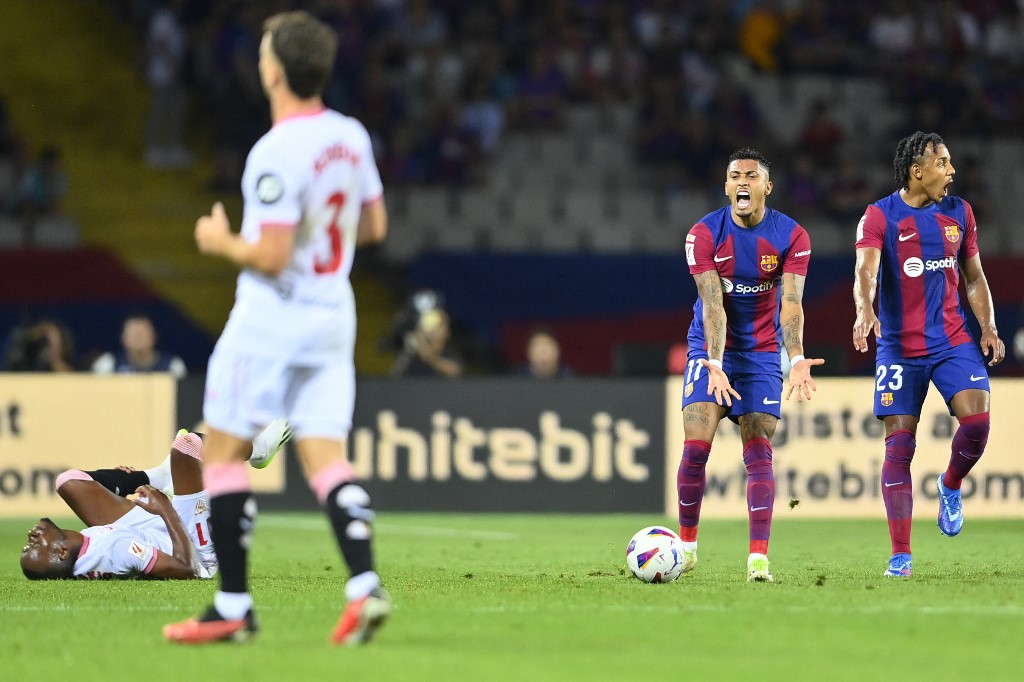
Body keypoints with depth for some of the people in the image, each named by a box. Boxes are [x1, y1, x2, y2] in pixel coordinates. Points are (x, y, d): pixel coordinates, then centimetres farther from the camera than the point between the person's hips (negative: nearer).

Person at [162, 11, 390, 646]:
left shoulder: (276, 154, -21)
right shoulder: (352, 136, 3)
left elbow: (271, 258, -22)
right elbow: (374, 225, 14)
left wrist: (223, 242, -4)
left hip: (272, 320, -7)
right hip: (333, 314, 7)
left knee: (224, 452, 4)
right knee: (326, 458, 5)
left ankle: (233, 606, 3)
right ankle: (365, 586, -13)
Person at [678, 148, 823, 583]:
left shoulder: (792, 237, -8)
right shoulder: (704, 235, -11)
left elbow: (791, 303, -17)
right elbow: (712, 304, -19)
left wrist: (797, 360, -33)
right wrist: (715, 365, -32)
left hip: (762, 354, 0)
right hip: (710, 351, 0)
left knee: (758, 454, -7)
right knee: (696, 447, -11)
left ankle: (758, 558, -11)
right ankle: (687, 544, 6)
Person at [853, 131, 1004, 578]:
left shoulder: (959, 213, 8)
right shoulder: (880, 216, -6)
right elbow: (865, 272, -20)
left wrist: (988, 327, 4)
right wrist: (865, 311, -40)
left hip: (952, 340, 3)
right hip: (899, 347, -3)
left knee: (977, 419, -19)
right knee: (899, 445, -4)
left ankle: (950, 487, 14)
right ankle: (901, 554, 1)